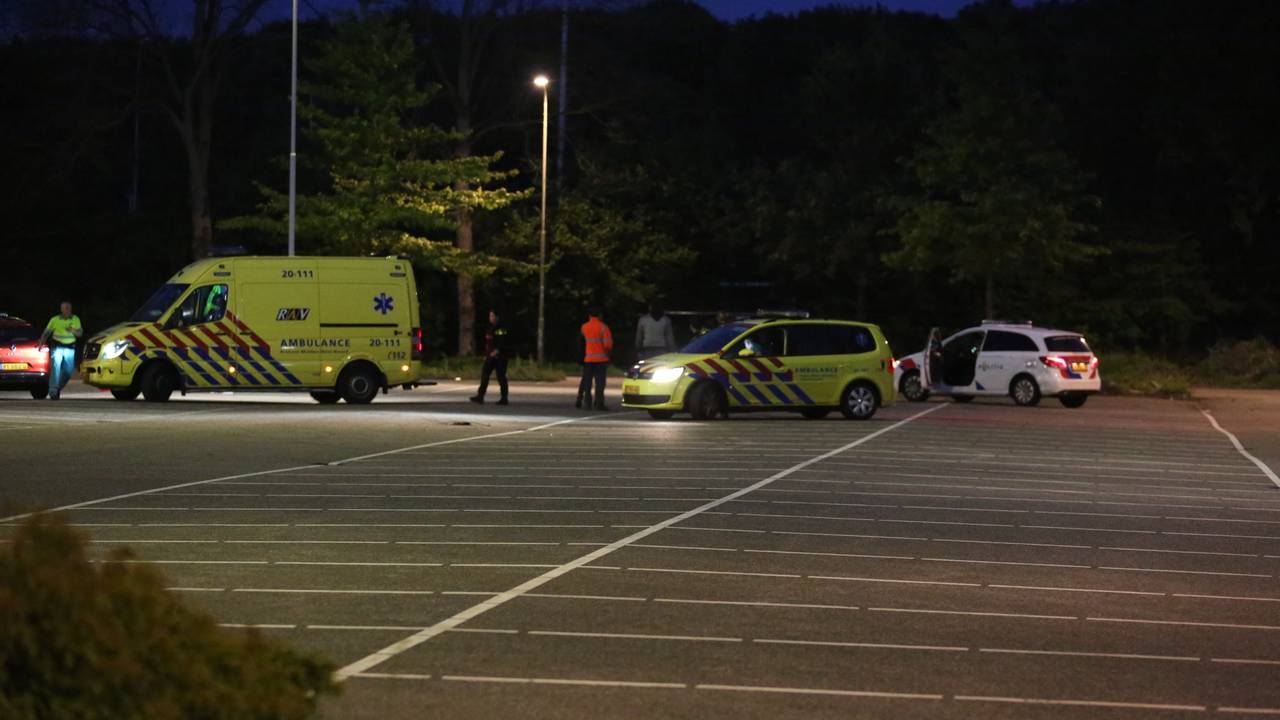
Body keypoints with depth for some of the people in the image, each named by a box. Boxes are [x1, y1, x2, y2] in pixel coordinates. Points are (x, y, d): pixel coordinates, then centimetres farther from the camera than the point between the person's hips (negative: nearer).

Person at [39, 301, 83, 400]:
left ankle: (59, 388, 24)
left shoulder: (75, 319, 8)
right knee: (55, 368, -15)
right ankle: (53, 392, -17)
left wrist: (73, 330, -18)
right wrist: (41, 344, -6)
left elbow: (80, 333, 3)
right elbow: (46, 332, 6)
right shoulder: (55, 320, 2)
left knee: (68, 371, 3)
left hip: (70, 347, 3)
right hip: (57, 346, -3)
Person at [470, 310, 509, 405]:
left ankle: (504, 398, 3)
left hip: (499, 357, -8)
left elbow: (502, 343, -19)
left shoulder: (501, 329, -10)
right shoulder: (489, 329, 15)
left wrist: (497, 351, -30)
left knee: (501, 378, -3)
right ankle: (480, 396, -2)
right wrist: (486, 355, 20)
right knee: (484, 376, 0)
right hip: (490, 356, 8)